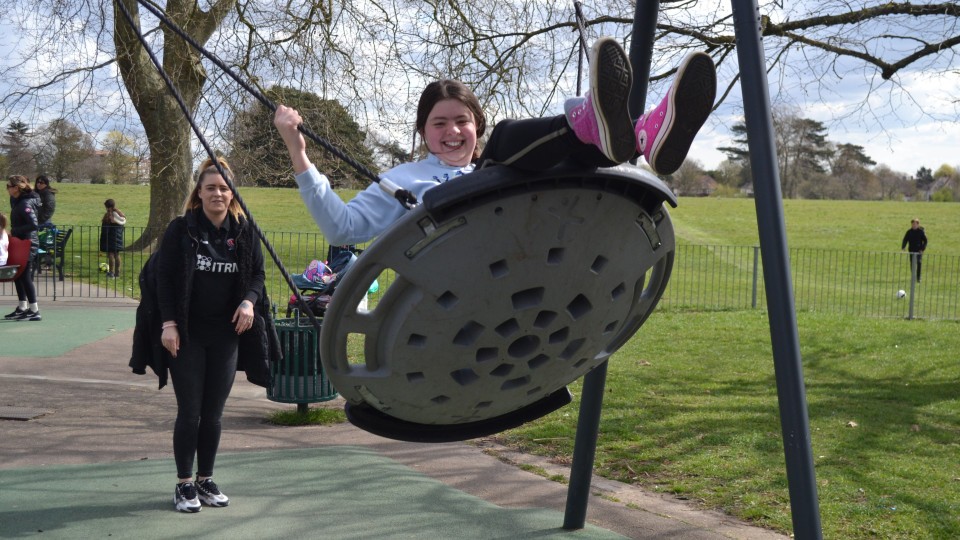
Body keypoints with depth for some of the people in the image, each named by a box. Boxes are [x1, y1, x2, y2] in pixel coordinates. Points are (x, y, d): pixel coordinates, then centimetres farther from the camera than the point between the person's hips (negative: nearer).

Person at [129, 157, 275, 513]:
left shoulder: (245, 233, 4)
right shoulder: (181, 230, -5)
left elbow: (257, 274, 11)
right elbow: (165, 279, -5)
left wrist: (249, 301, -9)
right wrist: (168, 324, -13)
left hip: (226, 336, 3)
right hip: (187, 335, -3)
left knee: (213, 414, 8)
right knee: (189, 412, 0)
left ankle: (205, 480, 22)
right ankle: (184, 484, 12)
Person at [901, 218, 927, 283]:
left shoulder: (921, 231, -4)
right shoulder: (909, 231, 4)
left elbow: (925, 241, -2)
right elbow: (905, 240, 7)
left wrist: (922, 249, -12)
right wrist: (903, 247, -8)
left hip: (919, 250, -3)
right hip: (911, 250, 3)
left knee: (919, 263, -12)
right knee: (912, 264, 6)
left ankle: (918, 278, -7)